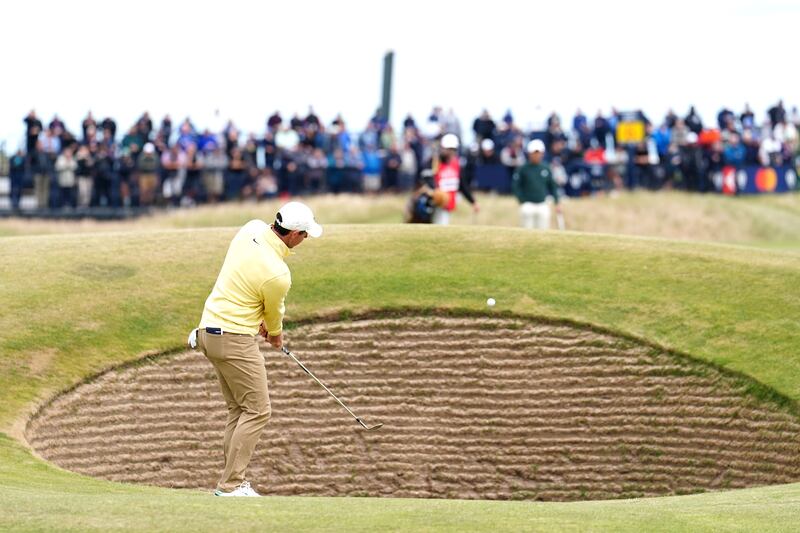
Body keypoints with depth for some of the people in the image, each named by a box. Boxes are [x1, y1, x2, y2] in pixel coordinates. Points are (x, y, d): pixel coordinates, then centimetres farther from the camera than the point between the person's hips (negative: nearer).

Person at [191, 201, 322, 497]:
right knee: (257, 411, -4)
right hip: (235, 340, -9)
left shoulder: (251, 229, -2)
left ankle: (232, 480, 14)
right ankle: (230, 485, -6)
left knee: (239, 410, 14)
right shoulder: (278, 275, -24)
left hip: (211, 331, 9)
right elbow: (274, 313, -2)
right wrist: (276, 334, 20)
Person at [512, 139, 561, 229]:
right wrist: (522, 202, -9)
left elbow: (552, 187, 14)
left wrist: (557, 203, 8)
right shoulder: (523, 169, -2)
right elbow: (515, 186, 0)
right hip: (528, 205, -3)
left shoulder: (546, 169, 8)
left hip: (543, 205, 3)